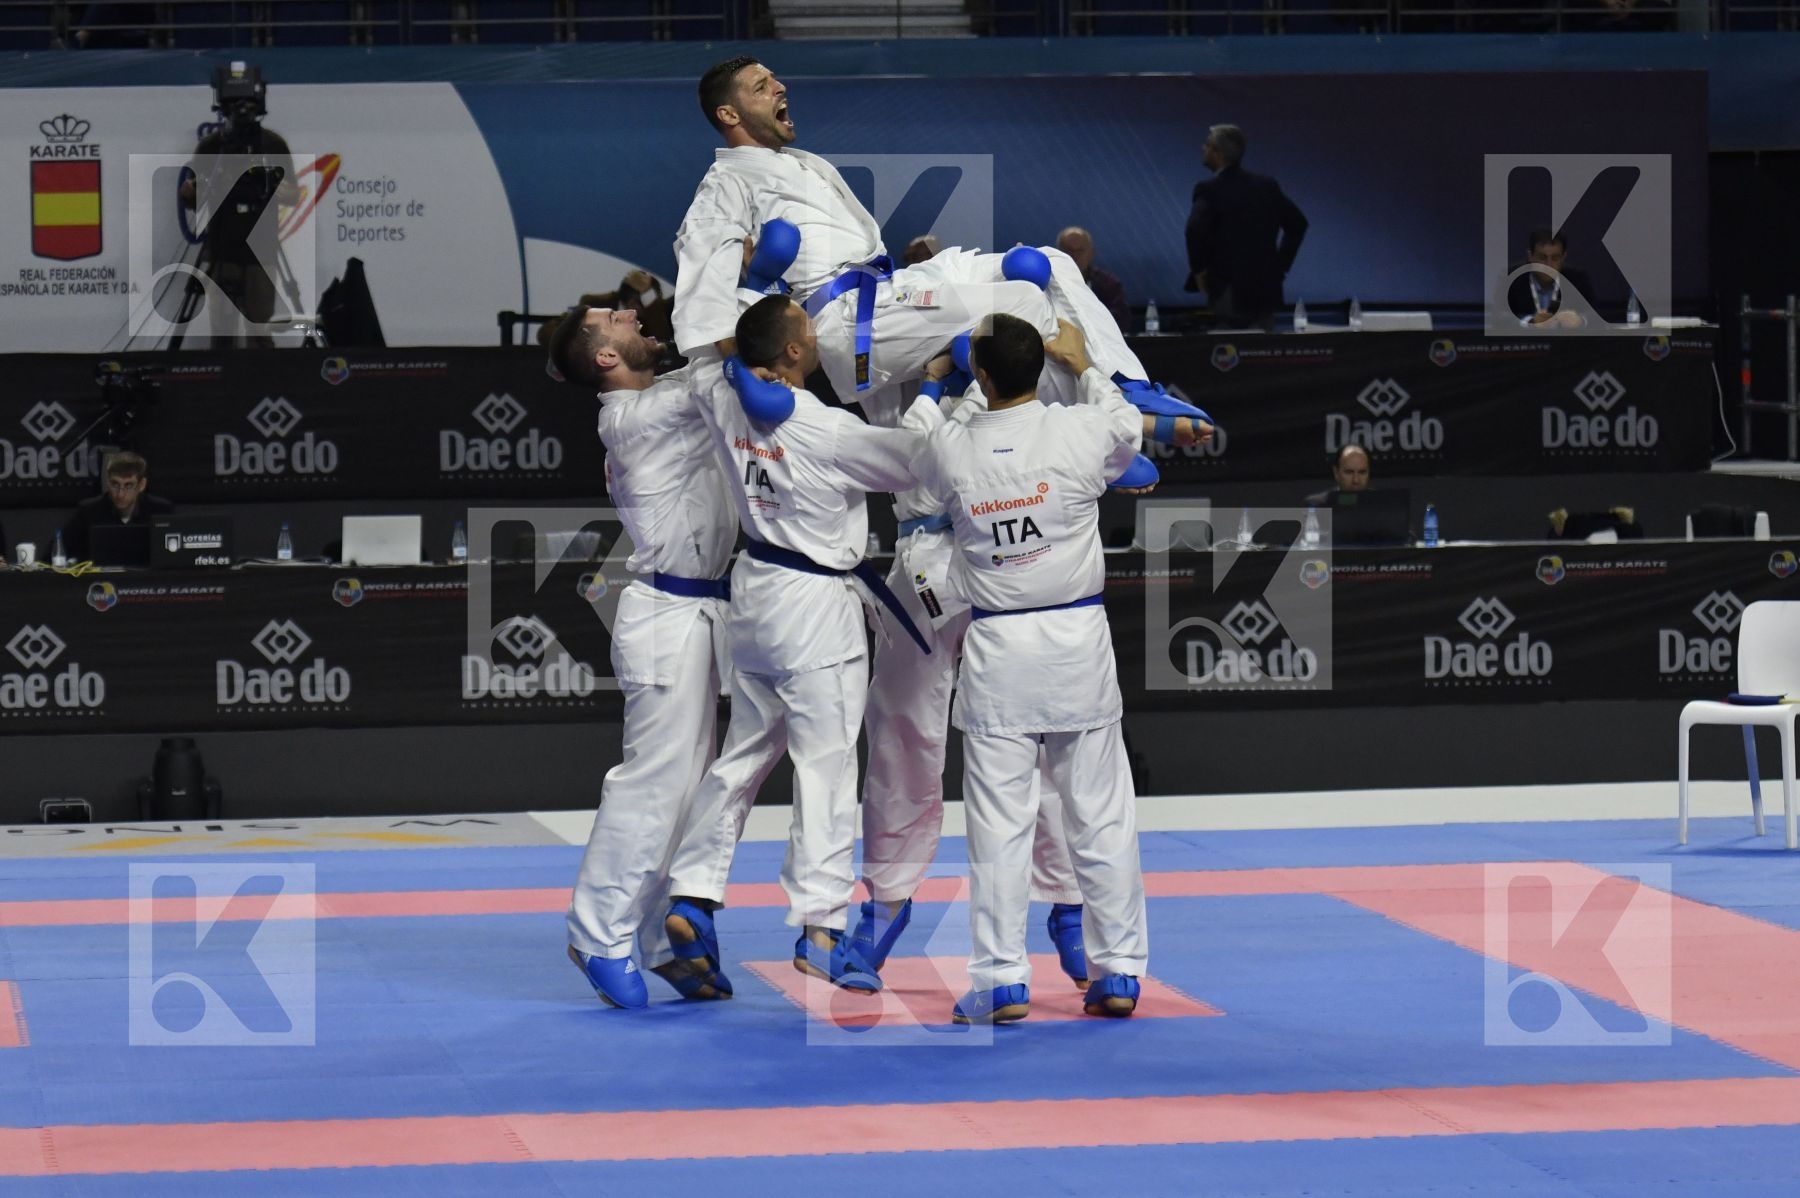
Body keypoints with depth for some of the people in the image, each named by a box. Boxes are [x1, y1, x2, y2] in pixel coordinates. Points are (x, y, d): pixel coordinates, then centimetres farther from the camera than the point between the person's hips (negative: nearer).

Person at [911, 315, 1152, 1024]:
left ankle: (1002, 982, 2)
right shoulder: (1081, 433, -9)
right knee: (1102, 813, 9)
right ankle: (1118, 972, 13)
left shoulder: (950, 451, -7)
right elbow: (1130, 428, 15)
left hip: (996, 652, 0)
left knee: (999, 823, 3)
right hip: (1078, 644, 1)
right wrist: (1083, 366, 28)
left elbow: (919, 464, 18)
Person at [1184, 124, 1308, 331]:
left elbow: (1196, 229, -24)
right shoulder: (1267, 185, 9)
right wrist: (1281, 264, 17)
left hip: (1229, 289, -5)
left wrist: (1198, 270, -10)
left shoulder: (1208, 189, -9)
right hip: (1267, 286, 5)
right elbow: (1297, 223, 14)